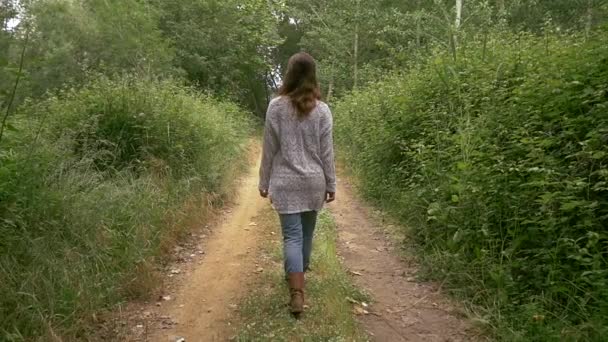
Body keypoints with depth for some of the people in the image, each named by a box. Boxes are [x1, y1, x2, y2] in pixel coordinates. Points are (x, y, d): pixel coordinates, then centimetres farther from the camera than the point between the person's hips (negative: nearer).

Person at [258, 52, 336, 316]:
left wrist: (264, 181, 6)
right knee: (307, 231, 18)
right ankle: (299, 273, 38)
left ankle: (297, 293, -9)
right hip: (314, 181, 2)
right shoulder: (322, 110, -2)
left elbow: (269, 149, -3)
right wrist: (331, 184, 8)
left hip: (286, 182, -2)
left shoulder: (276, 107, -6)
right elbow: (327, 152, 0)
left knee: (292, 235, -1)